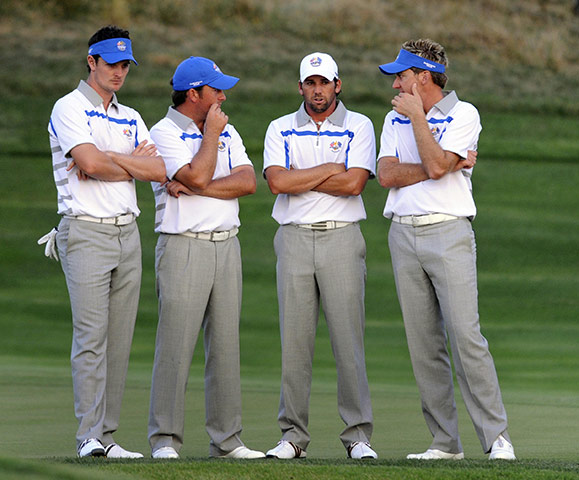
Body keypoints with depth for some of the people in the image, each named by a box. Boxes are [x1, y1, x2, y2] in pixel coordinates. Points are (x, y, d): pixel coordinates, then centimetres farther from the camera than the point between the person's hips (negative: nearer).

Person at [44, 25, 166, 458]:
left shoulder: (130, 118, 18)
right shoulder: (69, 109, -3)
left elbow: (161, 171, 3)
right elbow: (92, 163, -19)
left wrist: (108, 158, -8)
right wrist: (134, 162, -2)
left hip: (127, 232, 7)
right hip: (86, 231, -7)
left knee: (120, 340, 3)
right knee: (91, 337, -12)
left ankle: (106, 435, 5)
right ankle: (89, 437, -14)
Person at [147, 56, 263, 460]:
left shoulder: (228, 134, 15)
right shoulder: (165, 133, -4)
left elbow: (248, 182, 0)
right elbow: (197, 176, -19)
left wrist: (195, 188, -11)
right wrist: (211, 134, -6)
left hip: (227, 245, 6)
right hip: (183, 246, -6)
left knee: (226, 344, 6)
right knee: (176, 343, -9)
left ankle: (227, 438, 9)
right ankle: (165, 439, -7)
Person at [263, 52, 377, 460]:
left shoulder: (359, 127, 6)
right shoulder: (281, 129, 11)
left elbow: (354, 183, -9)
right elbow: (277, 182, -6)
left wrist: (300, 179, -4)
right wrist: (329, 170, -5)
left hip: (341, 239, -2)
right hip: (294, 239, 2)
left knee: (348, 338, -6)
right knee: (294, 339, -1)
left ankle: (358, 435, -3)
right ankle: (293, 436, 3)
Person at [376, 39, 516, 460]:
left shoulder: (463, 114, -1)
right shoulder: (396, 119, 16)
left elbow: (436, 165, -16)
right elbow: (387, 174, 0)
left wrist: (417, 116, -7)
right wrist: (447, 165, -9)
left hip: (448, 232, -5)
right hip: (403, 235, 5)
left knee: (466, 337, -13)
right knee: (423, 343, 2)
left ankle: (497, 436, -11)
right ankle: (445, 442, 5)